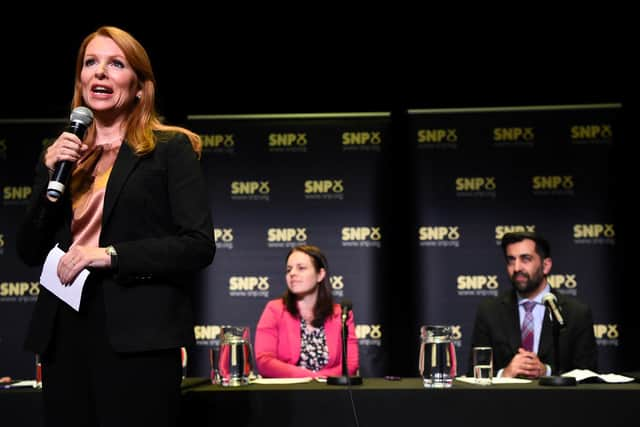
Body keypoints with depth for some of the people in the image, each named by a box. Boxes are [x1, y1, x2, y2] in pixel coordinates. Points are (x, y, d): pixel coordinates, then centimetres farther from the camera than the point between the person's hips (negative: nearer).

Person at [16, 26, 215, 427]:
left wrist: (112, 255, -17)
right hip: (64, 332, 5)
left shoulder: (170, 148, 0)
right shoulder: (61, 156, 15)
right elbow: (30, 252, 11)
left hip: (137, 334, -5)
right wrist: (50, 175, -2)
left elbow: (200, 245, -8)